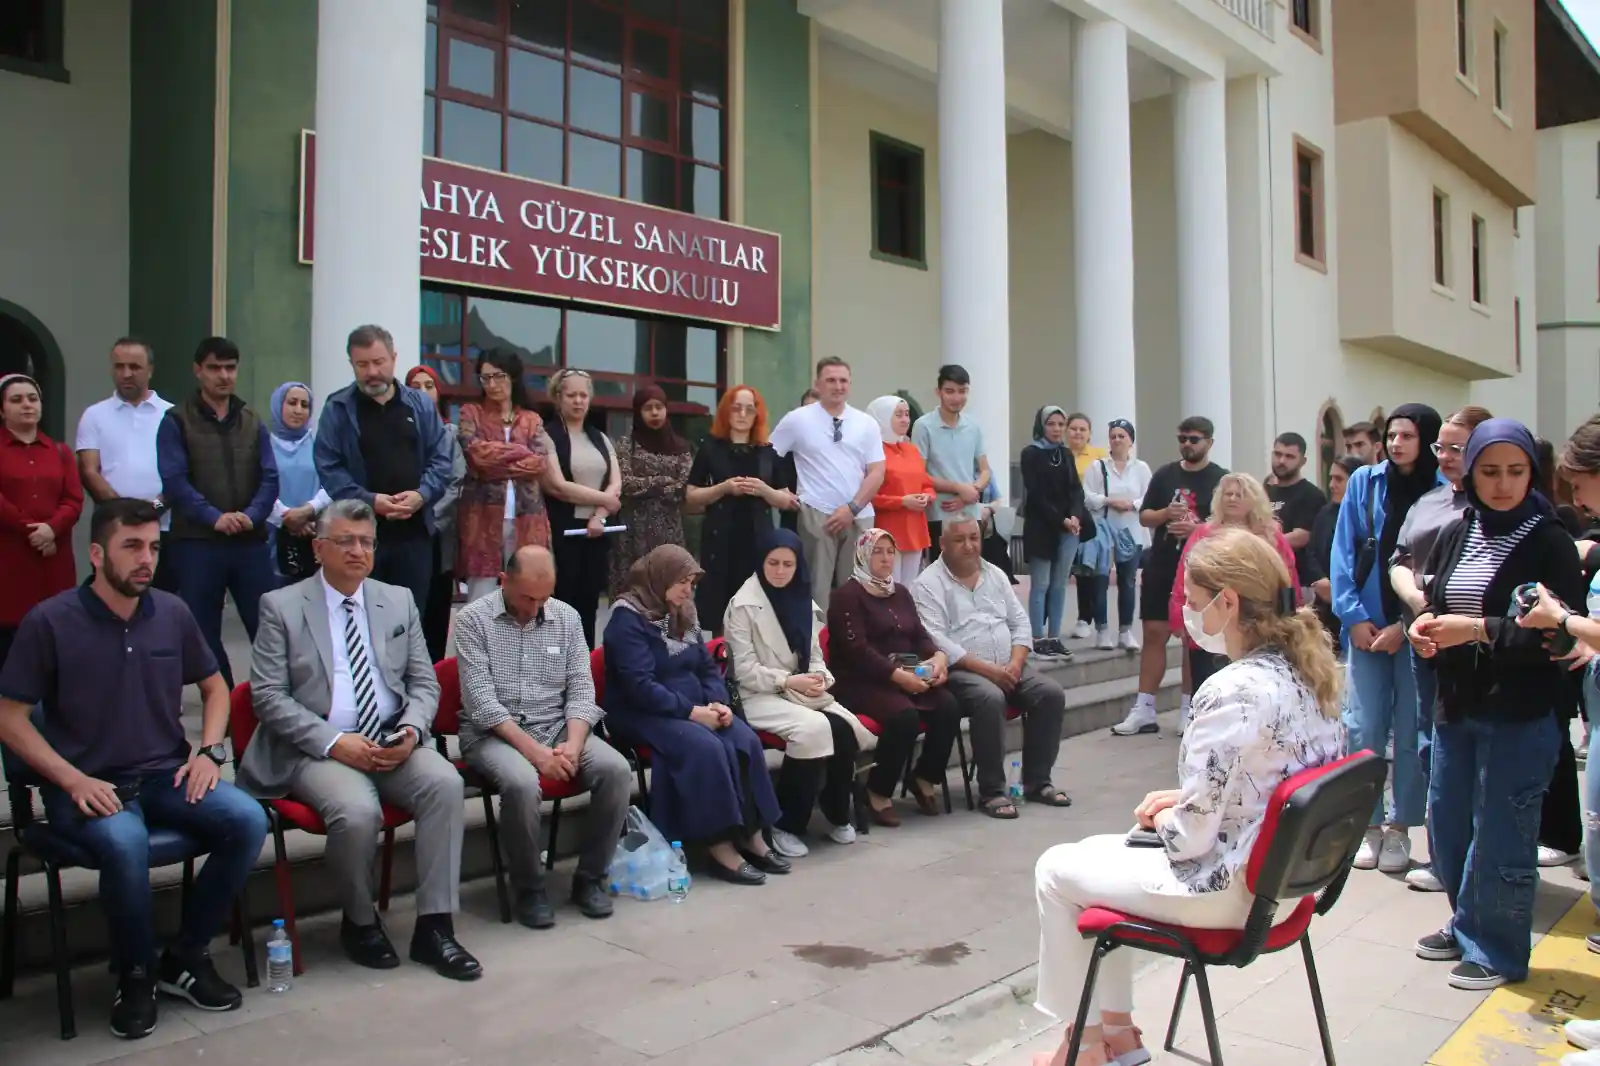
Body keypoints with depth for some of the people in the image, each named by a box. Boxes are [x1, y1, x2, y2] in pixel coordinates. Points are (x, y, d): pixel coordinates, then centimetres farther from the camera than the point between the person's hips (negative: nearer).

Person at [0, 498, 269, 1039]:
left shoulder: (173, 612, 4)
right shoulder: (50, 621, -7)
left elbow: (214, 687, 17)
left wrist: (208, 751, 0)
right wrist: (74, 780, -15)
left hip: (166, 776, 4)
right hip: (88, 785, -4)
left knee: (248, 821, -22)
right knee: (125, 843, -36)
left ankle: (184, 958, -1)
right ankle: (136, 976, -7)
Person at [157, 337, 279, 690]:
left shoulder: (253, 423, 13)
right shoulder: (176, 421, 2)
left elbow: (270, 478, 4)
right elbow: (174, 481, -8)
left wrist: (252, 515, -13)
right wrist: (214, 517, -19)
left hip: (251, 541, 2)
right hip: (196, 542, -2)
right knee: (204, 634, 6)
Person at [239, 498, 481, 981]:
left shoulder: (399, 601, 13)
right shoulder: (281, 606, 2)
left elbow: (424, 683, 12)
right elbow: (268, 695, -4)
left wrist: (411, 731, -9)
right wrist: (334, 741, -17)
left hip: (393, 743, 3)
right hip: (317, 750, -3)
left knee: (445, 781, -26)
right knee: (358, 811, -31)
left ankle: (434, 926, -16)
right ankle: (359, 922, -1)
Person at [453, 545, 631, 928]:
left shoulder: (567, 617, 5)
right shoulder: (473, 619, -7)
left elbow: (581, 690, 3)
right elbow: (481, 701, -14)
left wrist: (572, 745, -16)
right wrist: (534, 751, -22)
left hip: (557, 727, 4)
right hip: (493, 732, -4)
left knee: (616, 770, -22)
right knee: (521, 782, -35)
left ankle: (590, 878, -3)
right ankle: (529, 887, -10)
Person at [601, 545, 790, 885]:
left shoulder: (682, 614, 13)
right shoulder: (628, 619, -12)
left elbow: (708, 667, 14)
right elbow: (640, 686, -21)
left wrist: (718, 703, -7)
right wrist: (692, 711, -22)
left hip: (694, 709, 7)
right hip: (643, 714, -7)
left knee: (745, 741, -19)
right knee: (707, 748, -32)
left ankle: (751, 834, -13)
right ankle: (720, 845, -26)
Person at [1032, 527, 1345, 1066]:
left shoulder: (1233, 690, -28)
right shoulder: (1305, 671, 0)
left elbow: (1193, 834, -25)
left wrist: (1161, 818, -3)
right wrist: (1183, 799, 7)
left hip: (1227, 889, -9)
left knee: (1056, 869, 10)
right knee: (1095, 851, 23)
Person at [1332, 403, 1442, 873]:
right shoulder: (1364, 481, 3)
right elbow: (1343, 553, 3)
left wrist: (1406, 626, -10)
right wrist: (1353, 617, -4)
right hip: (1366, 626, 2)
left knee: (1411, 732, 5)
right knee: (1363, 729, 3)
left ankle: (1399, 829, 18)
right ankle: (1368, 825, 15)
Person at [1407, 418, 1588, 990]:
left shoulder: (1549, 541, -10)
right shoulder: (1456, 536, 6)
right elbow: (1431, 600, 16)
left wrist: (1480, 630, -24)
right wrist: (1425, 626, -5)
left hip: (1521, 713, -6)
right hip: (1456, 706, 6)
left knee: (1501, 836, 3)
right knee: (1446, 823, 15)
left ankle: (1496, 951, 22)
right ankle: (1467, 926, 36)